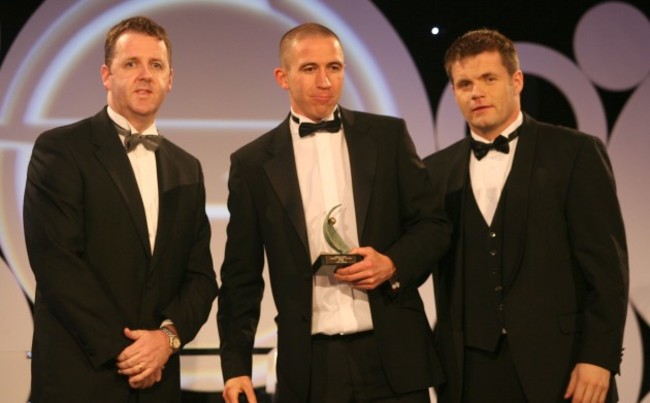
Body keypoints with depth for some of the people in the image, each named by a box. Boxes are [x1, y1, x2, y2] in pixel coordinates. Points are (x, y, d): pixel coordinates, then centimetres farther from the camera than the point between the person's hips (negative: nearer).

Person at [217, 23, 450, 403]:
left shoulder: (388, 136, 5)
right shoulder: (253, 162, 3)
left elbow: (433, 224, 8)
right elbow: (241, 275, 6)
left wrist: (393, 264, -11)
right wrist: (236, 365, 0)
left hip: (394, 355, 1)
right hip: (309, 365, 0)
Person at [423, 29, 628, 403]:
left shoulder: (576, 153, 0)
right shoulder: (438, 170, 11)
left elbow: (606, 265, -4)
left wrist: (599, 358, -10)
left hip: (556, 364, -3)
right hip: (470, 370, 3)